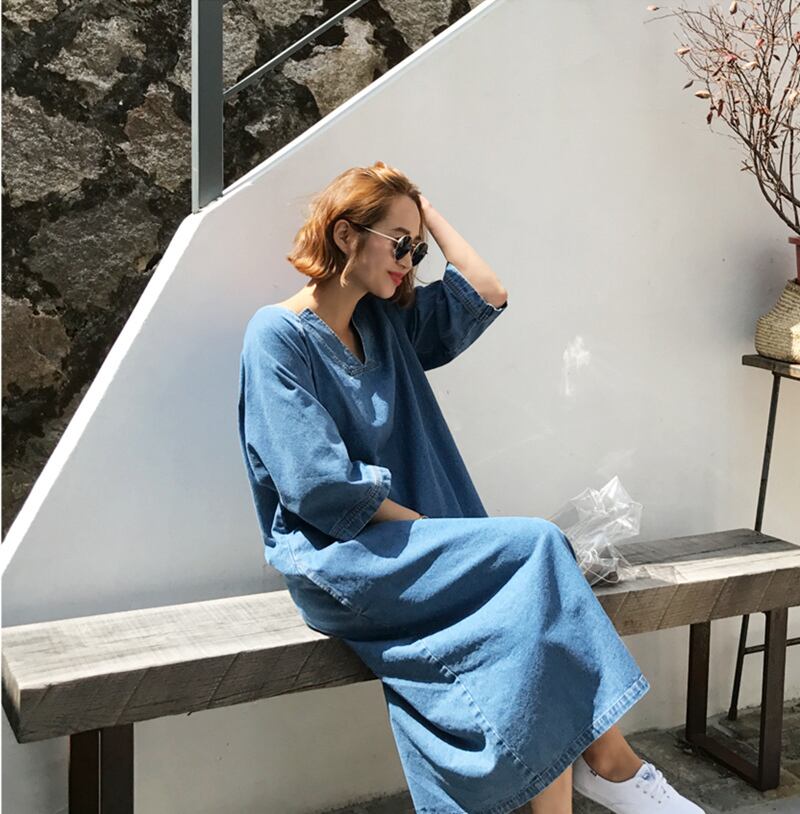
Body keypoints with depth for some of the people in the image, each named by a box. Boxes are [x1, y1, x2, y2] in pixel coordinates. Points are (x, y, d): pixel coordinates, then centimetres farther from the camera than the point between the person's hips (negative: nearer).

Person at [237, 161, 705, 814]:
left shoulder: (385, 322, 16)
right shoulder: (278, 334, -6)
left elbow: (486, 294, 13)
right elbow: (320, 484, -15)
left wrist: (426, 211, 14)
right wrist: (427, 527, -14)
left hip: (401, 542, 7)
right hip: (336, 561, -7)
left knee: (531, 627, -23)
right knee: (537, 547, -22)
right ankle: (610, 759, -11)